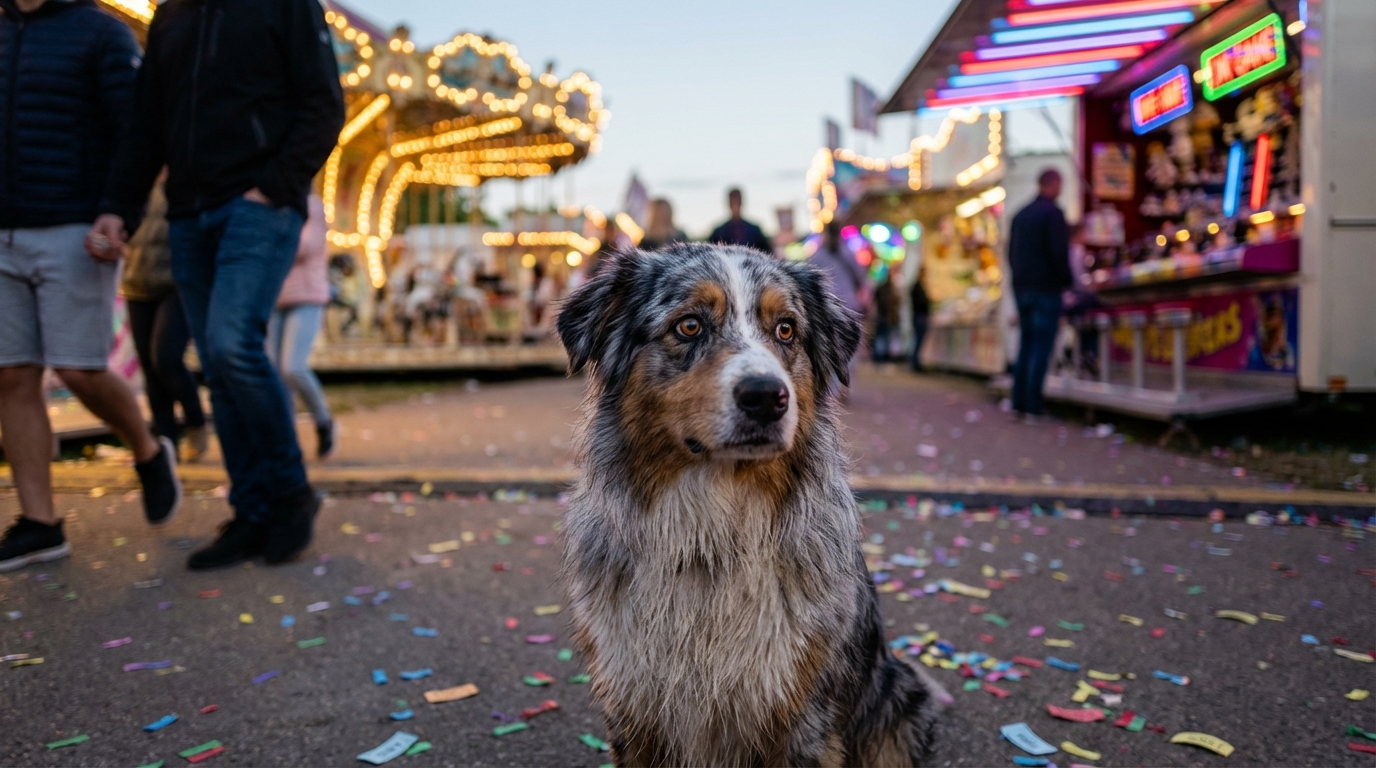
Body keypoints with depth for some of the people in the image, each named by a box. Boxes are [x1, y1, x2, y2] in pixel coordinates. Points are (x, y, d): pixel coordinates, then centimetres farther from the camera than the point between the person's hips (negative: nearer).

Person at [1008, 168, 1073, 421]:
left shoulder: (1020, 215, 13)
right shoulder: (1053, 213, -10)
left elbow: (1011, 254, 15)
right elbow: (1059, 253, -16)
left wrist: (1021, 280, 17)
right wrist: (1066, 281, -4)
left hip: (1022, 289, 7)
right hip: (1047, 289, -7)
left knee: (1026, 345, 11)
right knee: (1042, 348, -6)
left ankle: (1019, 402, 10)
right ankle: (1034, 407, -7)